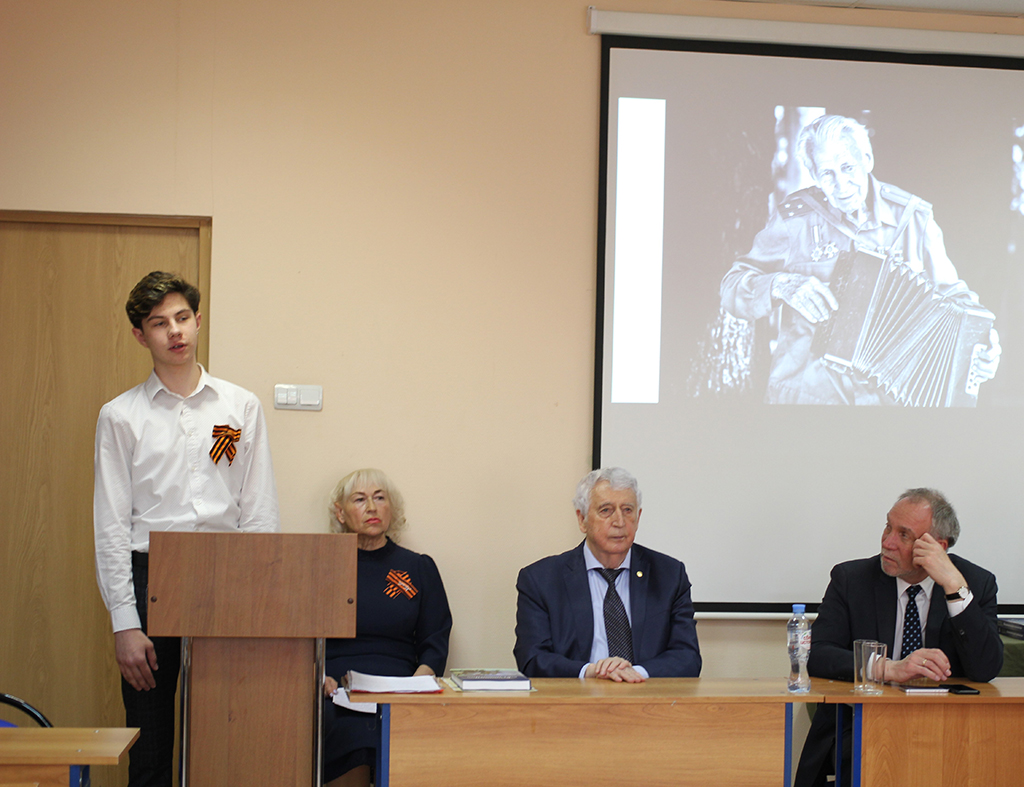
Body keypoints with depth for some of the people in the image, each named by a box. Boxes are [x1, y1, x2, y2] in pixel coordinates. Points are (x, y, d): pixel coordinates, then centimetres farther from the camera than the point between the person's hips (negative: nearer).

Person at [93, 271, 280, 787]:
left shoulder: (242, 408, 7)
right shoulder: (121, 416, 3)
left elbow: (260, 513, 6)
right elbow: (111, 526, 1)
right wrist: (125, 624, -7)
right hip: (149, 577, -1)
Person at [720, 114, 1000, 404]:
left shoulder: (912, 217, 5)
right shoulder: (794, 217, 2)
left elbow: (950, 293, 14)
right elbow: (733, 290, 1)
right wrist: (783, 285, -19)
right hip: (806, 393, -2)